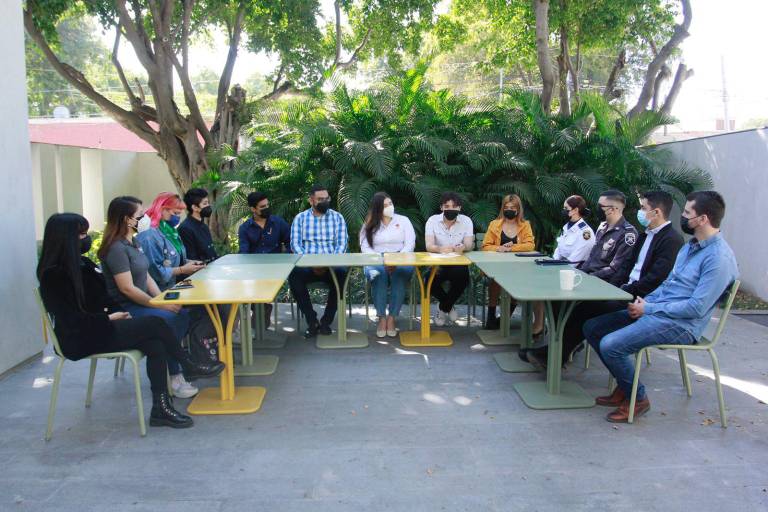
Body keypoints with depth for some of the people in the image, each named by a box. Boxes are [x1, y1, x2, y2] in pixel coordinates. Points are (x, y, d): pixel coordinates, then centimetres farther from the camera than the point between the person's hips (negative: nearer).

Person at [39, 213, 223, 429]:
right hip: (81, 339, -8)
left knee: (155, 345, -17)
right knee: (155, 324, -18)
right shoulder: (53, 274, -14)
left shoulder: (83, 263, 12)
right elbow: (71, 319, -18)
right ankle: (189, 367, 3)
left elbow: (102, 297, 17)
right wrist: (110, 318, -13)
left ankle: (161, 409, -15)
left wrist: (117, 312, -2)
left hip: (97, 328, 8)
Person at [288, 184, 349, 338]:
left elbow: (342, 244, 3)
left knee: (341, 273, -33)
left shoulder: (337, 217, 11)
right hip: (307, 265, 0)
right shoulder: (300, 218, 11)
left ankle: (326, 321, -15)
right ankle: (312, 321, -16)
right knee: (294, 275, -31)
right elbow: (295, 244, 2)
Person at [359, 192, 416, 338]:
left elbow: (410, 244, 2)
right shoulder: (370, 224, 13)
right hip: (377, 261, 0)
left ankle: (392, 317, -29)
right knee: (377, 273, -35)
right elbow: (365, 247, 3)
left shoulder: (403, 220, 12)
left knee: (401, 273, -35)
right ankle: (381, 318, -29)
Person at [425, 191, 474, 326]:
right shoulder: (432, 220, -4)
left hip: (458, 263, 1)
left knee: (462, 279, -30)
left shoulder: (466, 221, -1)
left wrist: (462, 247, -36)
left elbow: (469, 245, -9)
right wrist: (440, 249, -40)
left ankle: (443, 308, 1)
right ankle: (449, 306, 7)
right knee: (430, 283, -28)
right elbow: (429, 246, -16)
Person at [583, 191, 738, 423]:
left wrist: (648, 309, -15)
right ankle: (625, 386, 13)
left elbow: (697, 308, -22)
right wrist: (645, 301, 2)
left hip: (680, 325, -10)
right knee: (592, 328, 3)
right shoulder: (690, 246, 15)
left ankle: (637, 398, -1)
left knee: (610, 345, -25)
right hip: (655, 312, 10)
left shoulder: (719, 258, -17)